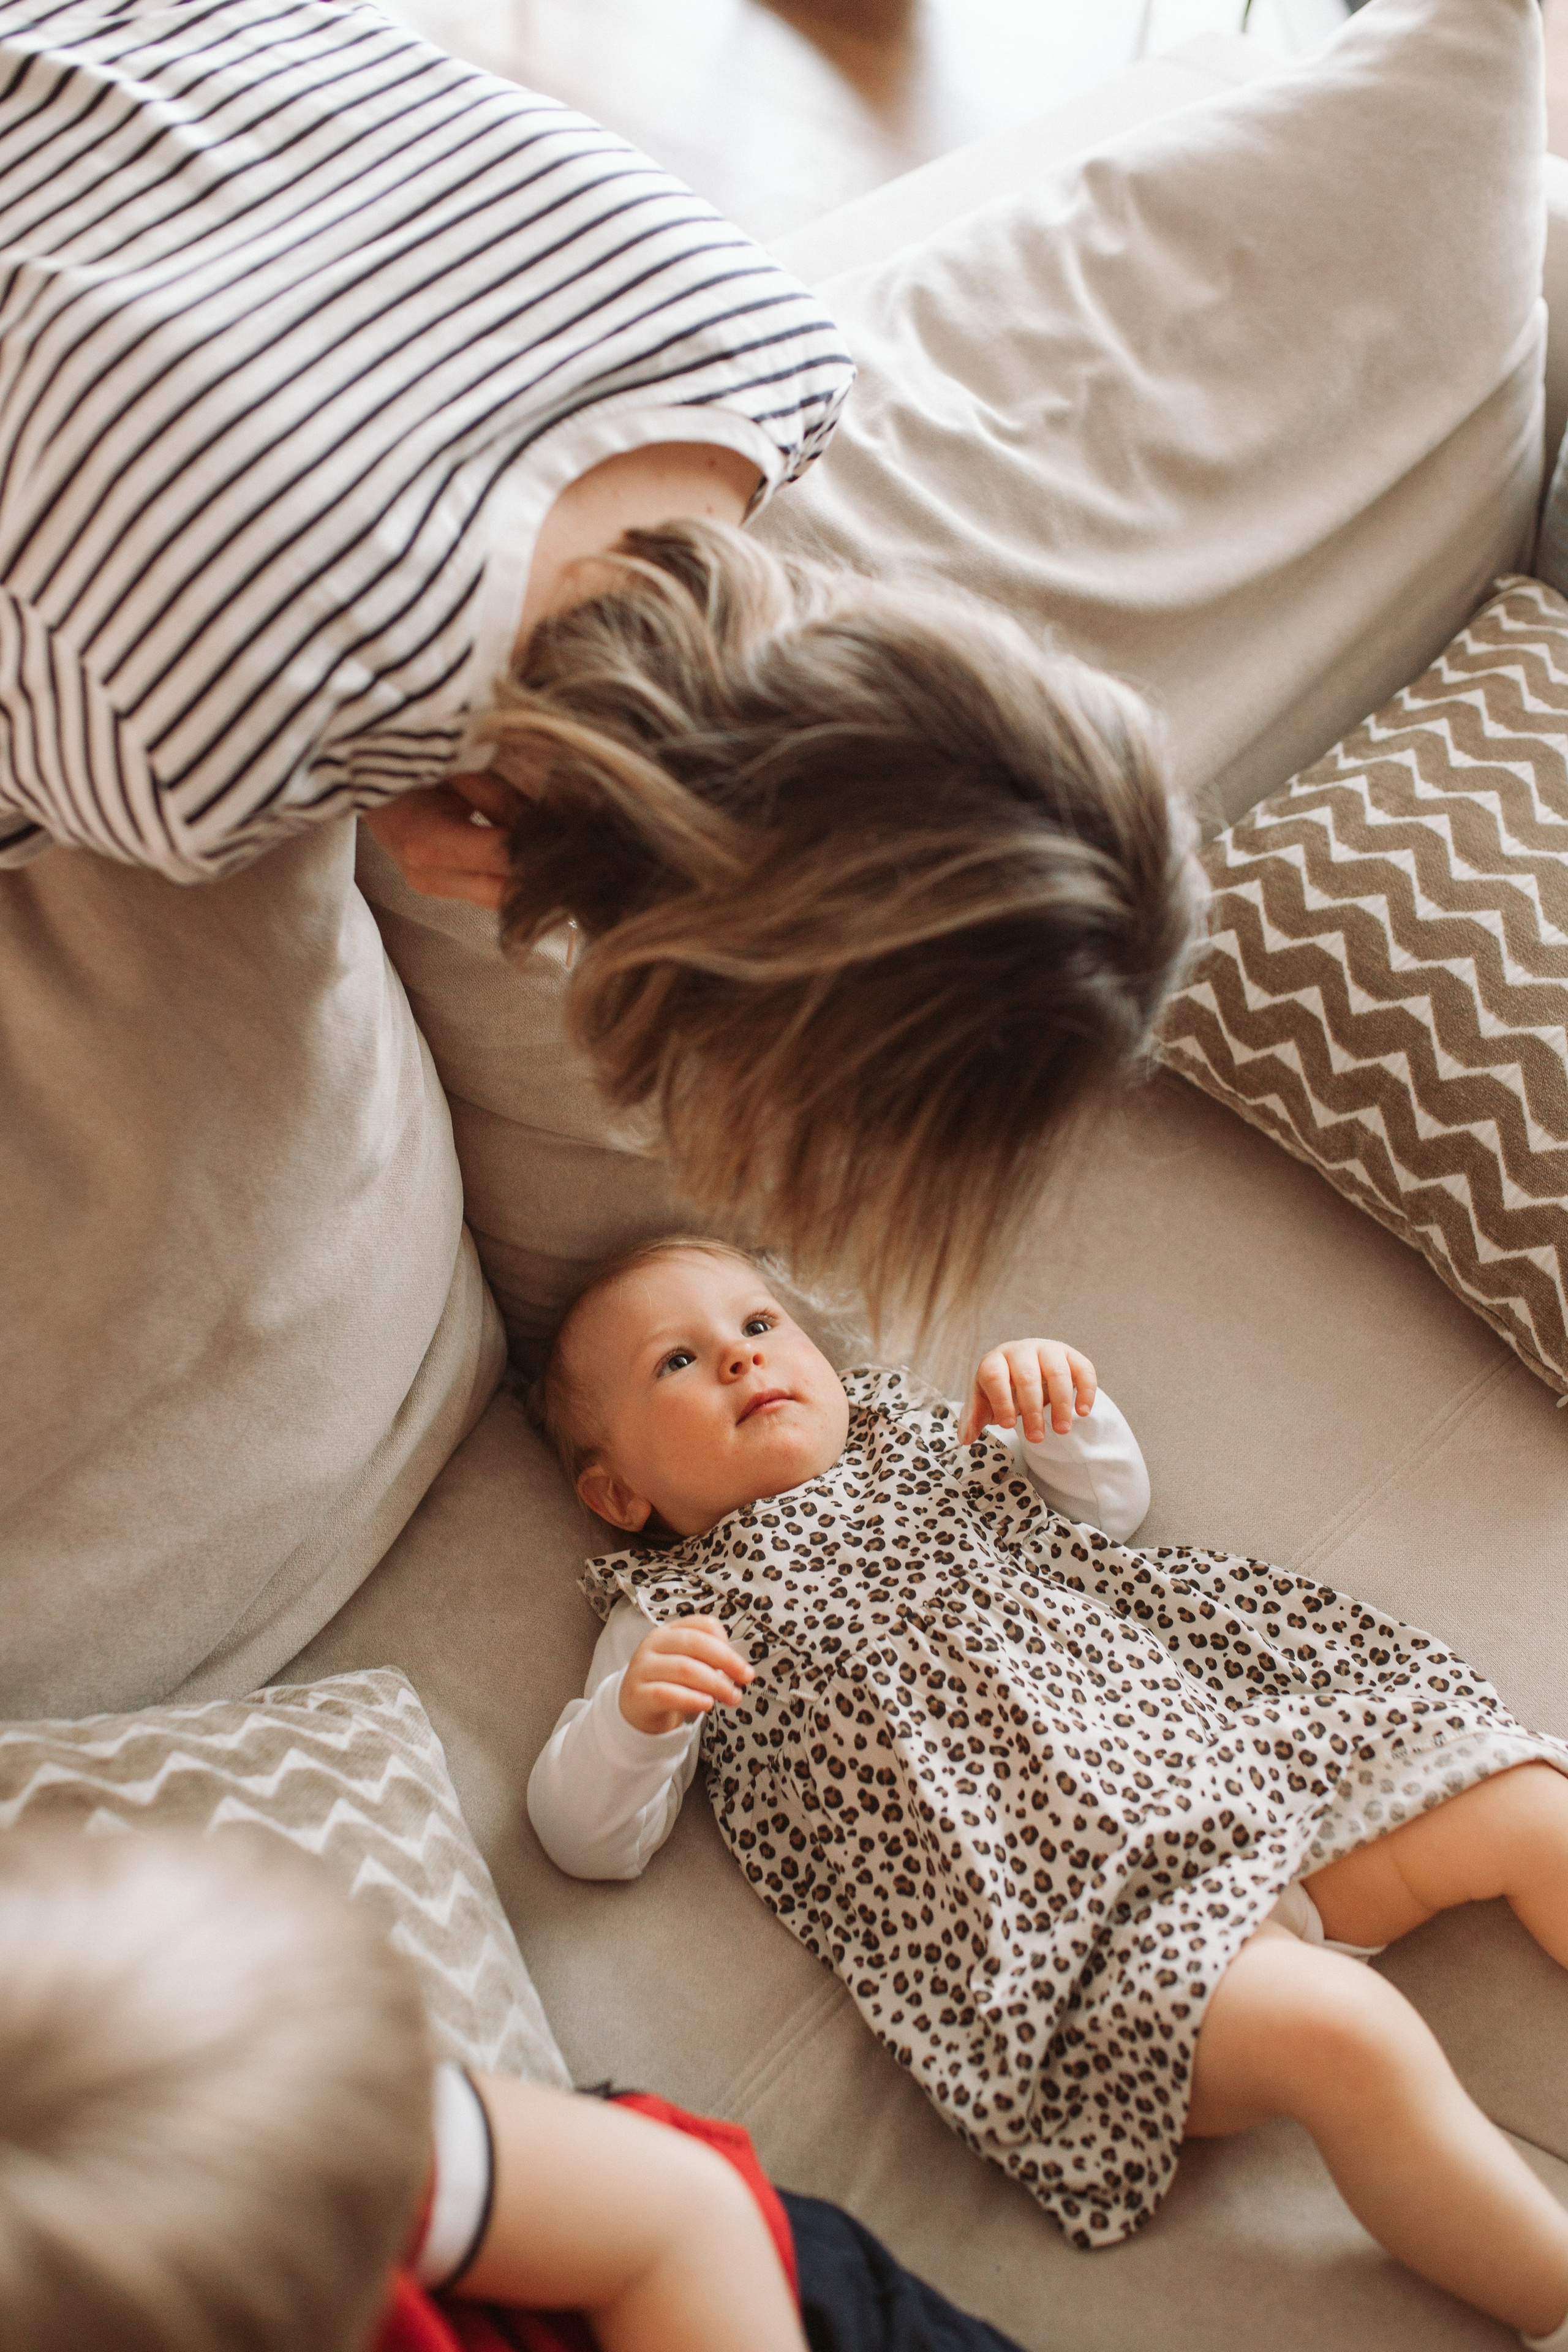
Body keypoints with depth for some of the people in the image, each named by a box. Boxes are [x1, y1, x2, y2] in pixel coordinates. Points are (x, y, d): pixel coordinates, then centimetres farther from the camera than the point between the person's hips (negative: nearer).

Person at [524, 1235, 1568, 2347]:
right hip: (1075, 1912, -6)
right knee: (1341, 2032, -29)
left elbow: (1110, 1498, 29)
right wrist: (634, 1714, -21)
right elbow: (595, 1838, 2)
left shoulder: (920, 1443, 24)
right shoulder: (670, 1611, 9)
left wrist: (1060, 1402, 6)